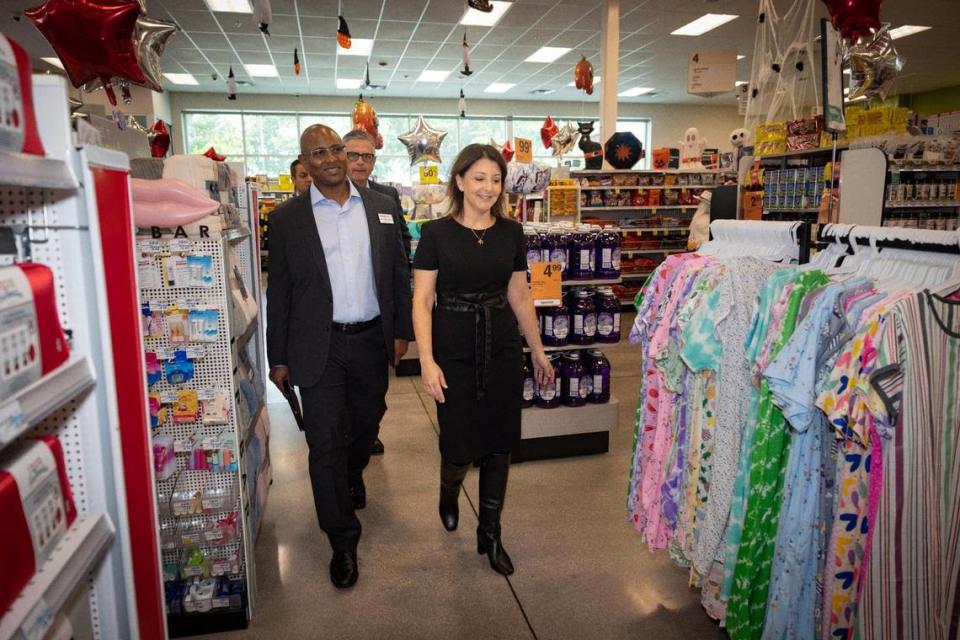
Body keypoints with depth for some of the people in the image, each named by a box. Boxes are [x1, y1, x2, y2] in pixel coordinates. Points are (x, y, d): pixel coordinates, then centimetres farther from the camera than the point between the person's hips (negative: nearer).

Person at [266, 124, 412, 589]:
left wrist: (401, 331, 5)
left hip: (372, 340, 3)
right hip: (318, 347, -2)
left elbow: (399, 273, 8)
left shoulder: (381, 207, 4)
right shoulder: (286, 219, -2)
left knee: (366, 423, 20)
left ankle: (353, 473, 53)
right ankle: (343, 542, 14)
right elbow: (278, 292, 0)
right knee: (325, 443, -1)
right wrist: (278, 358, 0)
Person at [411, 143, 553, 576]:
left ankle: (490, 534, 26)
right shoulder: (436, 233, -6)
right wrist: (427, 360, -17)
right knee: (460, 444, 1)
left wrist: (538, 351, 14)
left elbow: (520, 297, 11)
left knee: (499, 444, 8)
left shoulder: (511, 233, 4)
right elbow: (422, 300, -8)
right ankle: (449, 491, 39)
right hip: (454, 350, -3)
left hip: (502, 348, 3)